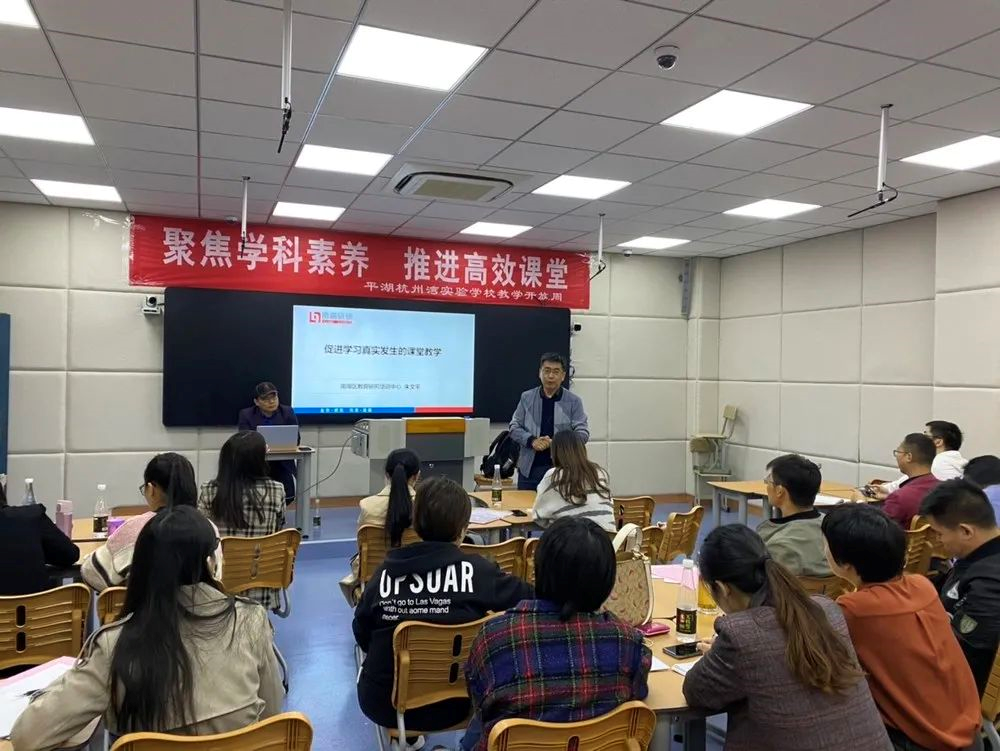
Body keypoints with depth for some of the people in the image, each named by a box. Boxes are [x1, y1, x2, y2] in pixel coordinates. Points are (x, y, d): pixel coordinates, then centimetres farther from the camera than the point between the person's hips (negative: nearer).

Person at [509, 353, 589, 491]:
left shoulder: (574, 401, 1)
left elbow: (583, 433, -3)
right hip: (529, 468, 2)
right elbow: (514, 427, 8)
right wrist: (532, 441, -11)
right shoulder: (527, 398, 6)